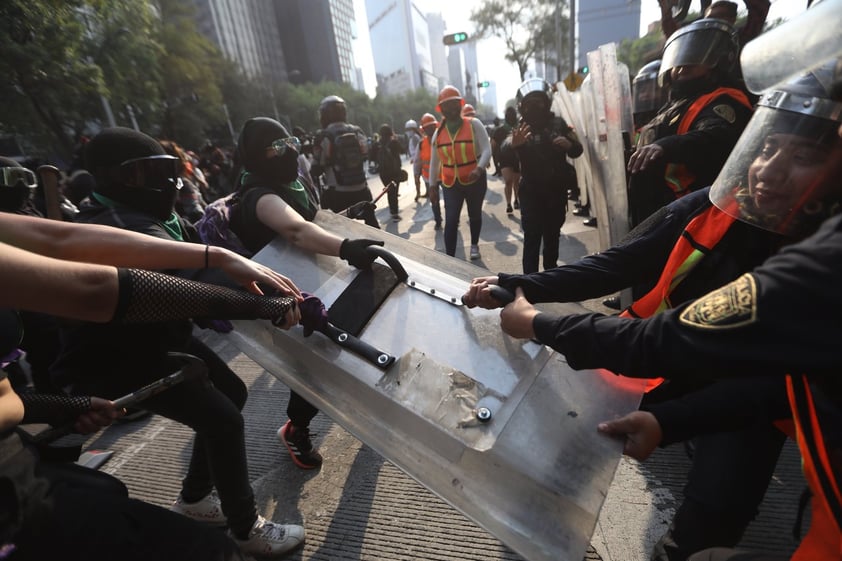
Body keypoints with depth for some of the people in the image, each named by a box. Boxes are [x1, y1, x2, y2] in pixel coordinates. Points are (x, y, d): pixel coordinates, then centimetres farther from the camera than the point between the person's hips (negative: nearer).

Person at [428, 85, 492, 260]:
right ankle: (449, 257, -4)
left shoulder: (474, 125, -6)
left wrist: (479, 169, -32)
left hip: (475, 180, -1)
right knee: (451, 220, -7)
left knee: (475, 215, 15)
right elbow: (434, 161, 11)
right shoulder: (438, 132, 3)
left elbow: (487, 150, -13)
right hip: (450, 184, 1)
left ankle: (474, 245, 38)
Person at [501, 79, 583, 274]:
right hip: (531, 193, -3)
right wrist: (513, 143, -49)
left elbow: (577, 151, 9)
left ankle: (551, 270, 38)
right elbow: (505, 152, -25)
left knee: (552, 235, 18)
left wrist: (569, 144, -15)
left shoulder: (558, 123, 4)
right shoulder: (521, 129, -4)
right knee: (532, 238, -8)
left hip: (557, 190, 4)